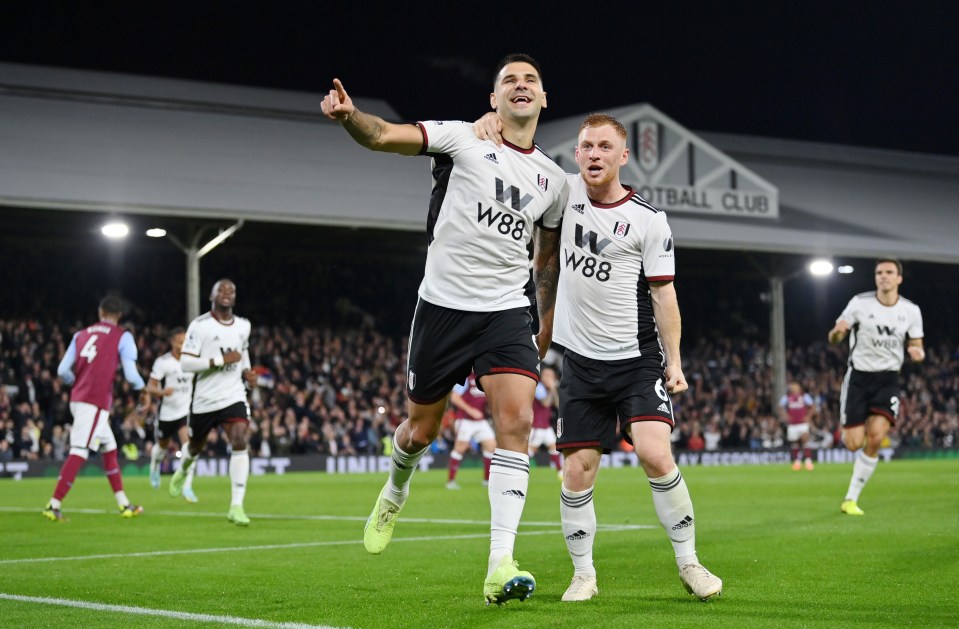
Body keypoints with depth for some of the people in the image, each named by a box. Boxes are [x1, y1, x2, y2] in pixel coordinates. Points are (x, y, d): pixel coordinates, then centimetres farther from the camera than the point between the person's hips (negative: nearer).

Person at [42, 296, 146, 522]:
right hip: (97, 402, -7)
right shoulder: (123, 337, 0)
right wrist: (140, 385, 15)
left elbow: (63, 371, 8)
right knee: (79, 452, -9)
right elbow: (131, 375, -7)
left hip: (78, 399, 7)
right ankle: (54, 505, -15)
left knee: (109, 448, 17)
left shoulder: (81, 335, 14)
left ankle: (124, 504, 22)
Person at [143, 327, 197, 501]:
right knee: (162, 446, 20)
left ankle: (187, 487, -17)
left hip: (186, 411, 1)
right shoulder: (163, 362, -14)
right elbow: (150, 387, -14)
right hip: (166, 412, -1)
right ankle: (155, 467, 56)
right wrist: (162, 391, -34)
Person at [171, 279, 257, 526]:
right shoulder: (200, 325, -12)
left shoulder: (243, 326, 6)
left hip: (234, 396, 2)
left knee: (240, 443, -20)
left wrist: (247, 372, 7)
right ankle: (182, 472, 57)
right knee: (195, 447, 19)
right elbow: (185, 363, -19)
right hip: (204, 400, -2)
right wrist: (222, 360, -24)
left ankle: (236, 506, -21)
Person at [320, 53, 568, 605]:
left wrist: (547, 330, 23)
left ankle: (501, 567, -20)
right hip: (444, 305, -2)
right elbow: (383, 135, -17)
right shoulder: (463, 139, -3)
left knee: (516, 424, -17)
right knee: (420, 430, 9)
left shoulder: (553, 181, 10)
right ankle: (396, 492, 46)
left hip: (508, 312, 2)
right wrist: (348, 114, -38)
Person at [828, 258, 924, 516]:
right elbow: (834, 339, -2)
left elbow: (916, 346, 9)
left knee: (876, 436, -18)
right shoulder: (860, 303, -7)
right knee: (853, 443, -8)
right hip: (859, 376, -1)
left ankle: (851, 499, -4)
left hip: (888, 379, 1)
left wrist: (916, 352, -16)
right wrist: (837, 332, -27)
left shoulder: (911, 311, -1)